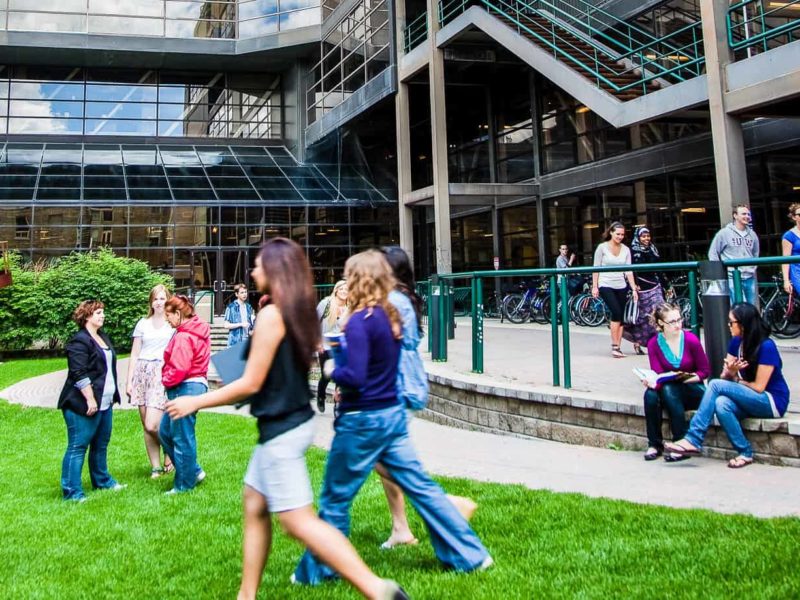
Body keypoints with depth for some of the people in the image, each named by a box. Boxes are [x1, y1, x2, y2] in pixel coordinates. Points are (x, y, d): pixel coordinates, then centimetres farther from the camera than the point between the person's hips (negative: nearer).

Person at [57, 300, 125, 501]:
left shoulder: (103, 337, 16)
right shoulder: (79, 341, -14)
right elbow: (79, 374, -20)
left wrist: (113, 395, 22)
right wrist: (90, 400, -22)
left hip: (104, 403, 9)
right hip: (83, 405, -9)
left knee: (101, 444, 19)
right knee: (77, 447, -4)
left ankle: (102, 481, 32)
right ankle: (71, 492, 0)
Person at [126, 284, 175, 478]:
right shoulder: (143, 323, 14)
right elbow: (134, 354, 14)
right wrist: (129, 381, 7)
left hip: (163, 373, -4)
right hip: (142, 373, 4)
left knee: (152, 425, -14)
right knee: (146, 427, 4)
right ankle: (156, 466, 14)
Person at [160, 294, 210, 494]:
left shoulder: (183, 336, -18)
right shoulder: (197, 331, 13)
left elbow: (179, 368, -23)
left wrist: (166, 380, -4)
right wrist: (169, 380, 12)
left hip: (185, 388, -10)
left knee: (182, 438, 1)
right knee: (165, 432, 18)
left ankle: (184, 485, 13)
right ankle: (193, 471, 23)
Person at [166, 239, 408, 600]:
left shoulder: (271, 314, -17)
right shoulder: (299, 312, 9)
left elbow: (251, 383, -16)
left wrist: (195, 402, -7)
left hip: (281, 429, -10)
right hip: (293, 421, 10)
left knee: (298, 521, -6)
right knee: (254, 507, 17)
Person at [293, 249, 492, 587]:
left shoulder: (359, 322, -19)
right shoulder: (391, 316, 7)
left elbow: (355, 377, -25)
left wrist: (332, 371, -6)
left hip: (362, 420, -8)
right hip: (392, 413, 8)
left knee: (335, 500, 8)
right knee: (420, 486, 12)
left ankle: (316, 571, 24)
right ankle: (469, 554, 16)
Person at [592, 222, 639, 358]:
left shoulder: (626, 249, 6)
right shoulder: (602, 247, -3)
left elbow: (628, 270, 5)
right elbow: (596, 268, -2)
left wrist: (634, 289, -1)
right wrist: (594, 286, -6)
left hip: (621, 287, 4)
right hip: (606, 286, -4)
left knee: (620, 317, 3)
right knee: (616, 313, -18)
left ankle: (617, 347, 10)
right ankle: (614, 346, -10)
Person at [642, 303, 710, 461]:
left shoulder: (691, 339, -11)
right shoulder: (653, 344, -5)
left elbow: (705, 371, -3)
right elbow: (658, 374, -9)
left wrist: (684, 379, -18)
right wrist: (652, 381, -32)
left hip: (693, 392, -2)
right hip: (668, 392, 3)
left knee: (669, 389, -33)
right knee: (650, 395, -30)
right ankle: (654, 444, -14)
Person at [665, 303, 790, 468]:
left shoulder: (766, 346, -17)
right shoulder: (737, 342, 4)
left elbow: (758, 387, -15)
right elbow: (725, 376, 4)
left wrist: (735, 379, -1)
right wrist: (730, 371, -19)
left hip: (772, 401, -6)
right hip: (750, 400, 6)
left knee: (716, 385, -26)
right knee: (721, 403, -30)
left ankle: (693, 440, -25)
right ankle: (745, 452, -20)